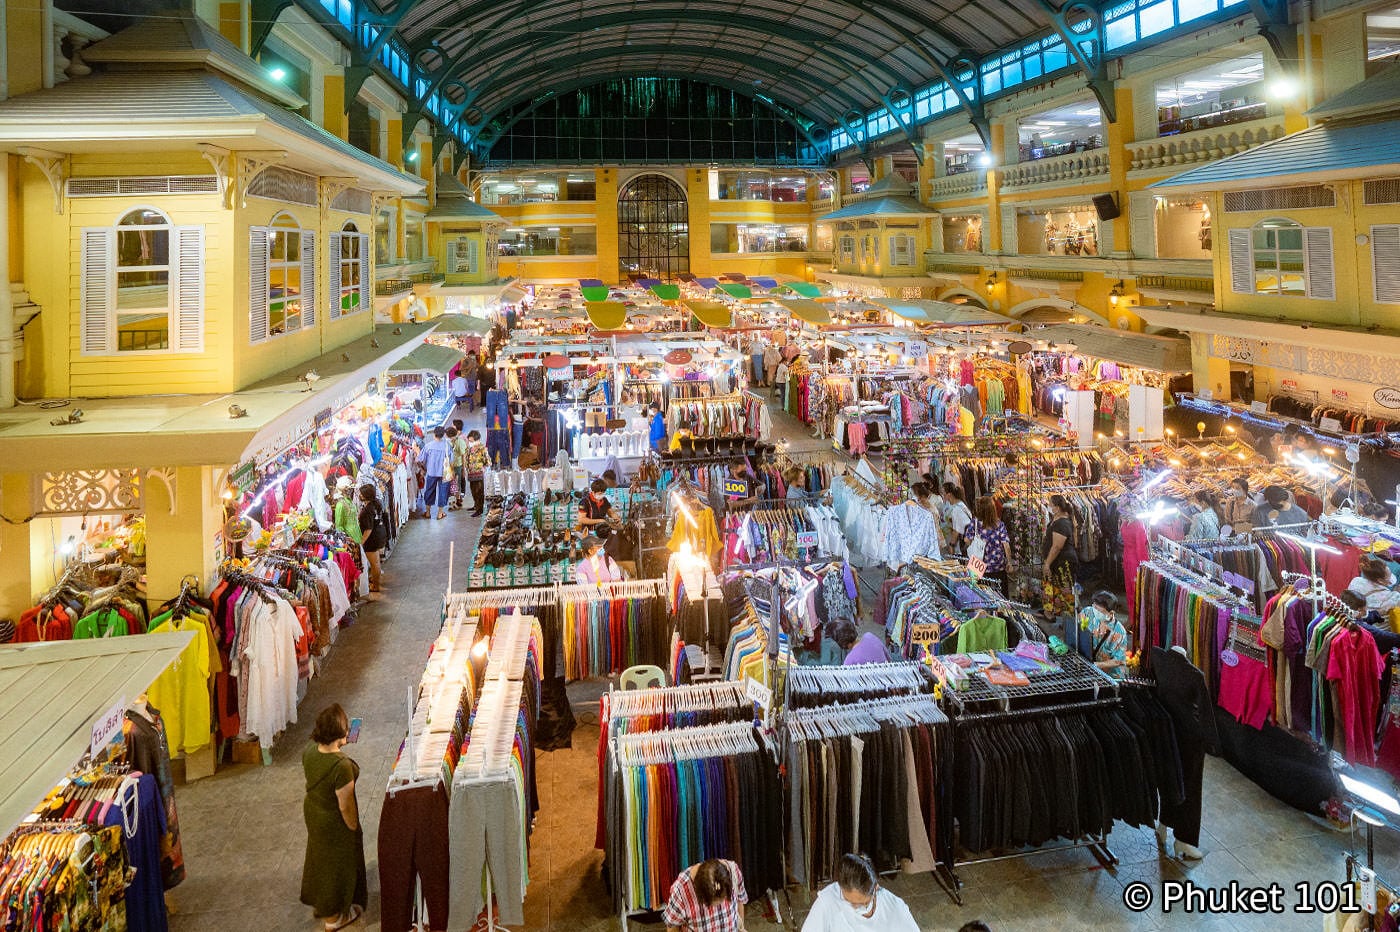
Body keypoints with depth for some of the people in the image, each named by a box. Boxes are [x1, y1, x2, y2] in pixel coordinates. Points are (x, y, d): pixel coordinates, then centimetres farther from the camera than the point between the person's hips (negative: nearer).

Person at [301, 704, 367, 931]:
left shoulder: (309, 750, -16)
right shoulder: (342, 766, -38)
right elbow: (345, 806, -26)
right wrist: (354, 828, -9)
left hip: (312, 810, 7)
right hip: (334, 823, -7)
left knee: (319, 856, 29)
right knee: (337, 865, 17)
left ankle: (317, 902, 52)